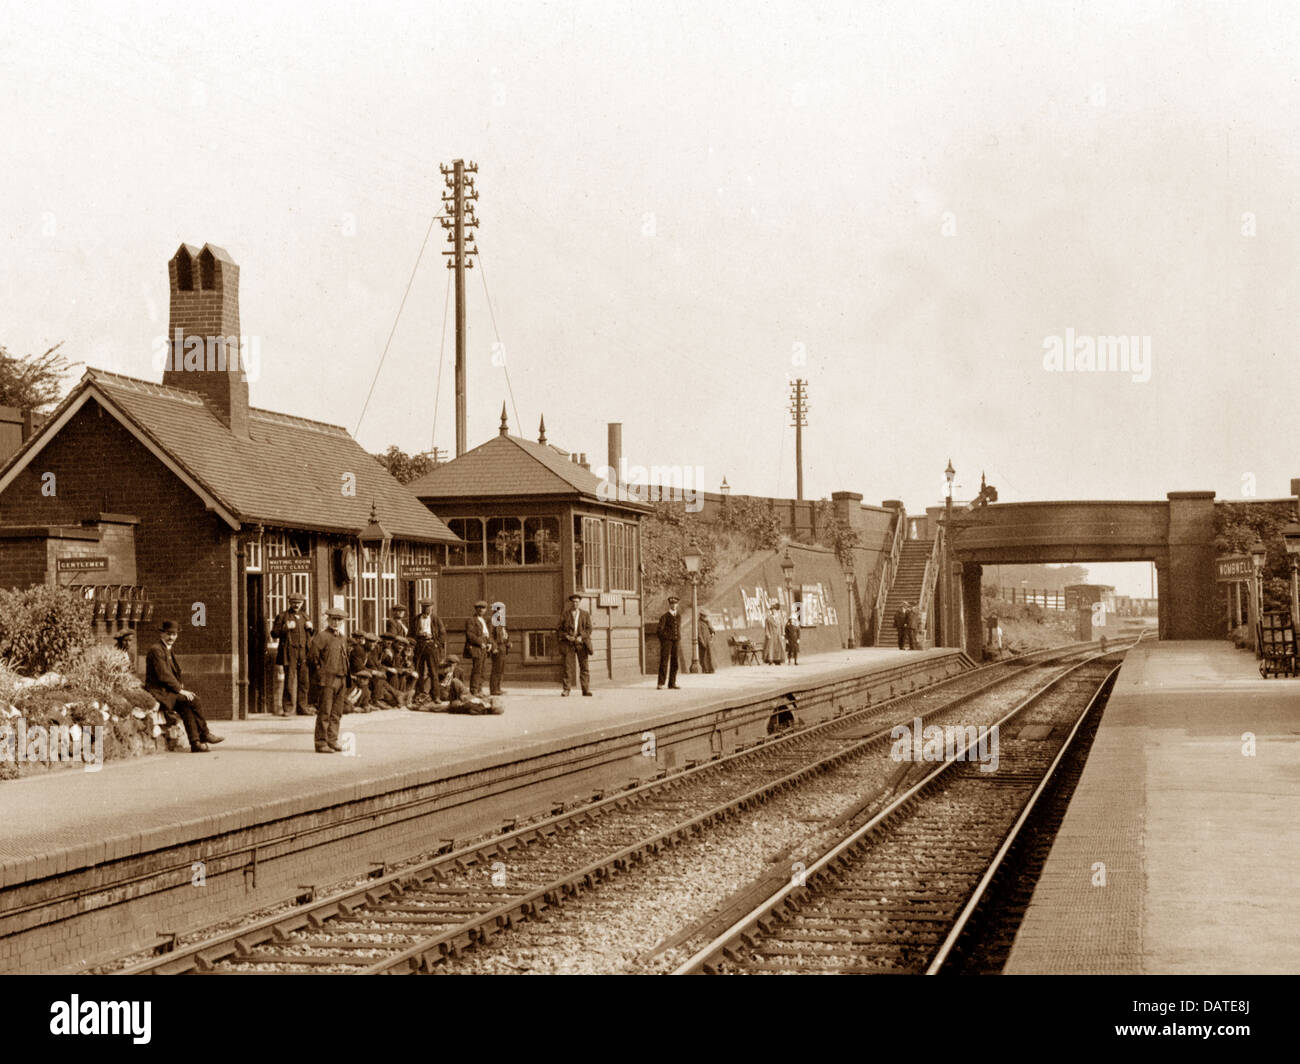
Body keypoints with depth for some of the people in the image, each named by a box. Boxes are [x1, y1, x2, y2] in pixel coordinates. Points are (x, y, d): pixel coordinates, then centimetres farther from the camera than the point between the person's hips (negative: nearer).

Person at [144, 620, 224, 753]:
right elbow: (163, 675, -18)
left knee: (186, 707, -17)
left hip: (169, 691, 9)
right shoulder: (156, 650, -10)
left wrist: (182, 689, 5)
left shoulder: (169, 651, 20)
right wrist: (180, 690, -17)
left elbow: (176, 674, 22)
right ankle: (204, 734, -10)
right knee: (192, 700, -21)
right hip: (158, 692, -9)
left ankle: (195, 742, -23)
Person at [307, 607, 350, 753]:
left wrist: (347, 675, 17)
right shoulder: (321, 636, -6)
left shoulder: (343, 638, 16)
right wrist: (319, 676, -10)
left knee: (336, 713, 9)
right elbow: (312, 658, -9)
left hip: (341, 679, 7)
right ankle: (321, 743, -4)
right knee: (324, 713, -6)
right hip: (327, 680, -7)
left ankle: (332, 741, 16)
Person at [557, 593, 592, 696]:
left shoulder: (585, 614, 11)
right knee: (567, 666, -7)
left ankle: (586, 690, 3)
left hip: (581, 643, 1)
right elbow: (558, 630, 8)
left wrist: (581, 637, -12)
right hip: (568, 644, -1)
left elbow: (589, 629, 4)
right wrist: (567, 636, -9)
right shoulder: (565, 616, 9)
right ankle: (566, 690, -3)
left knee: (584, 667, 0)